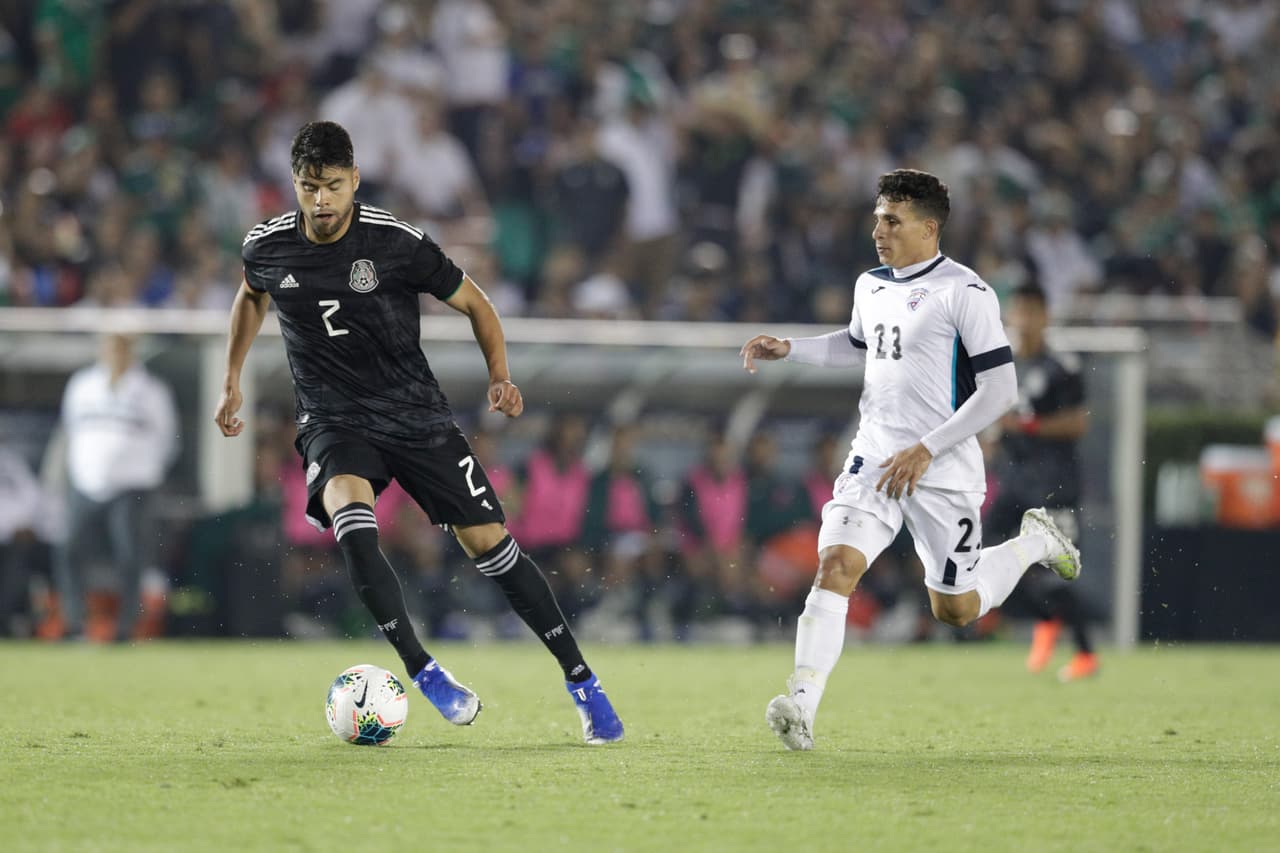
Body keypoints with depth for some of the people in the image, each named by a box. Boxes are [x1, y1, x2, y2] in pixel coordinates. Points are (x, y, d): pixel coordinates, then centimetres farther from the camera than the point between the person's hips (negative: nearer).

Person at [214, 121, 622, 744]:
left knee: (489, 542, -5)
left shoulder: (398, 244, -12)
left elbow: (475, 303, 2)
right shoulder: (266, 248, -4)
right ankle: (423, 672, -26)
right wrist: (232, 381, 19)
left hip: (416, 416, -1)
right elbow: (251, 298, 21)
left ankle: (581, 682, 9)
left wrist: (500, 376, -9)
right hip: (333, 422, 1)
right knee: (350, 520, -32)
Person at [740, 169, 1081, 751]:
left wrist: (926, 449, -20)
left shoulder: (964, 292, -13)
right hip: (874, 460, 5)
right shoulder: (870, 286, 9)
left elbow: (1000, 389, -15)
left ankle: (1036, 541, 34)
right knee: (836, 564, -19)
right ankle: (801, 705, -26)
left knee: (954, 610, 7)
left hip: (944, 472, -5)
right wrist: (789, 349, 17)